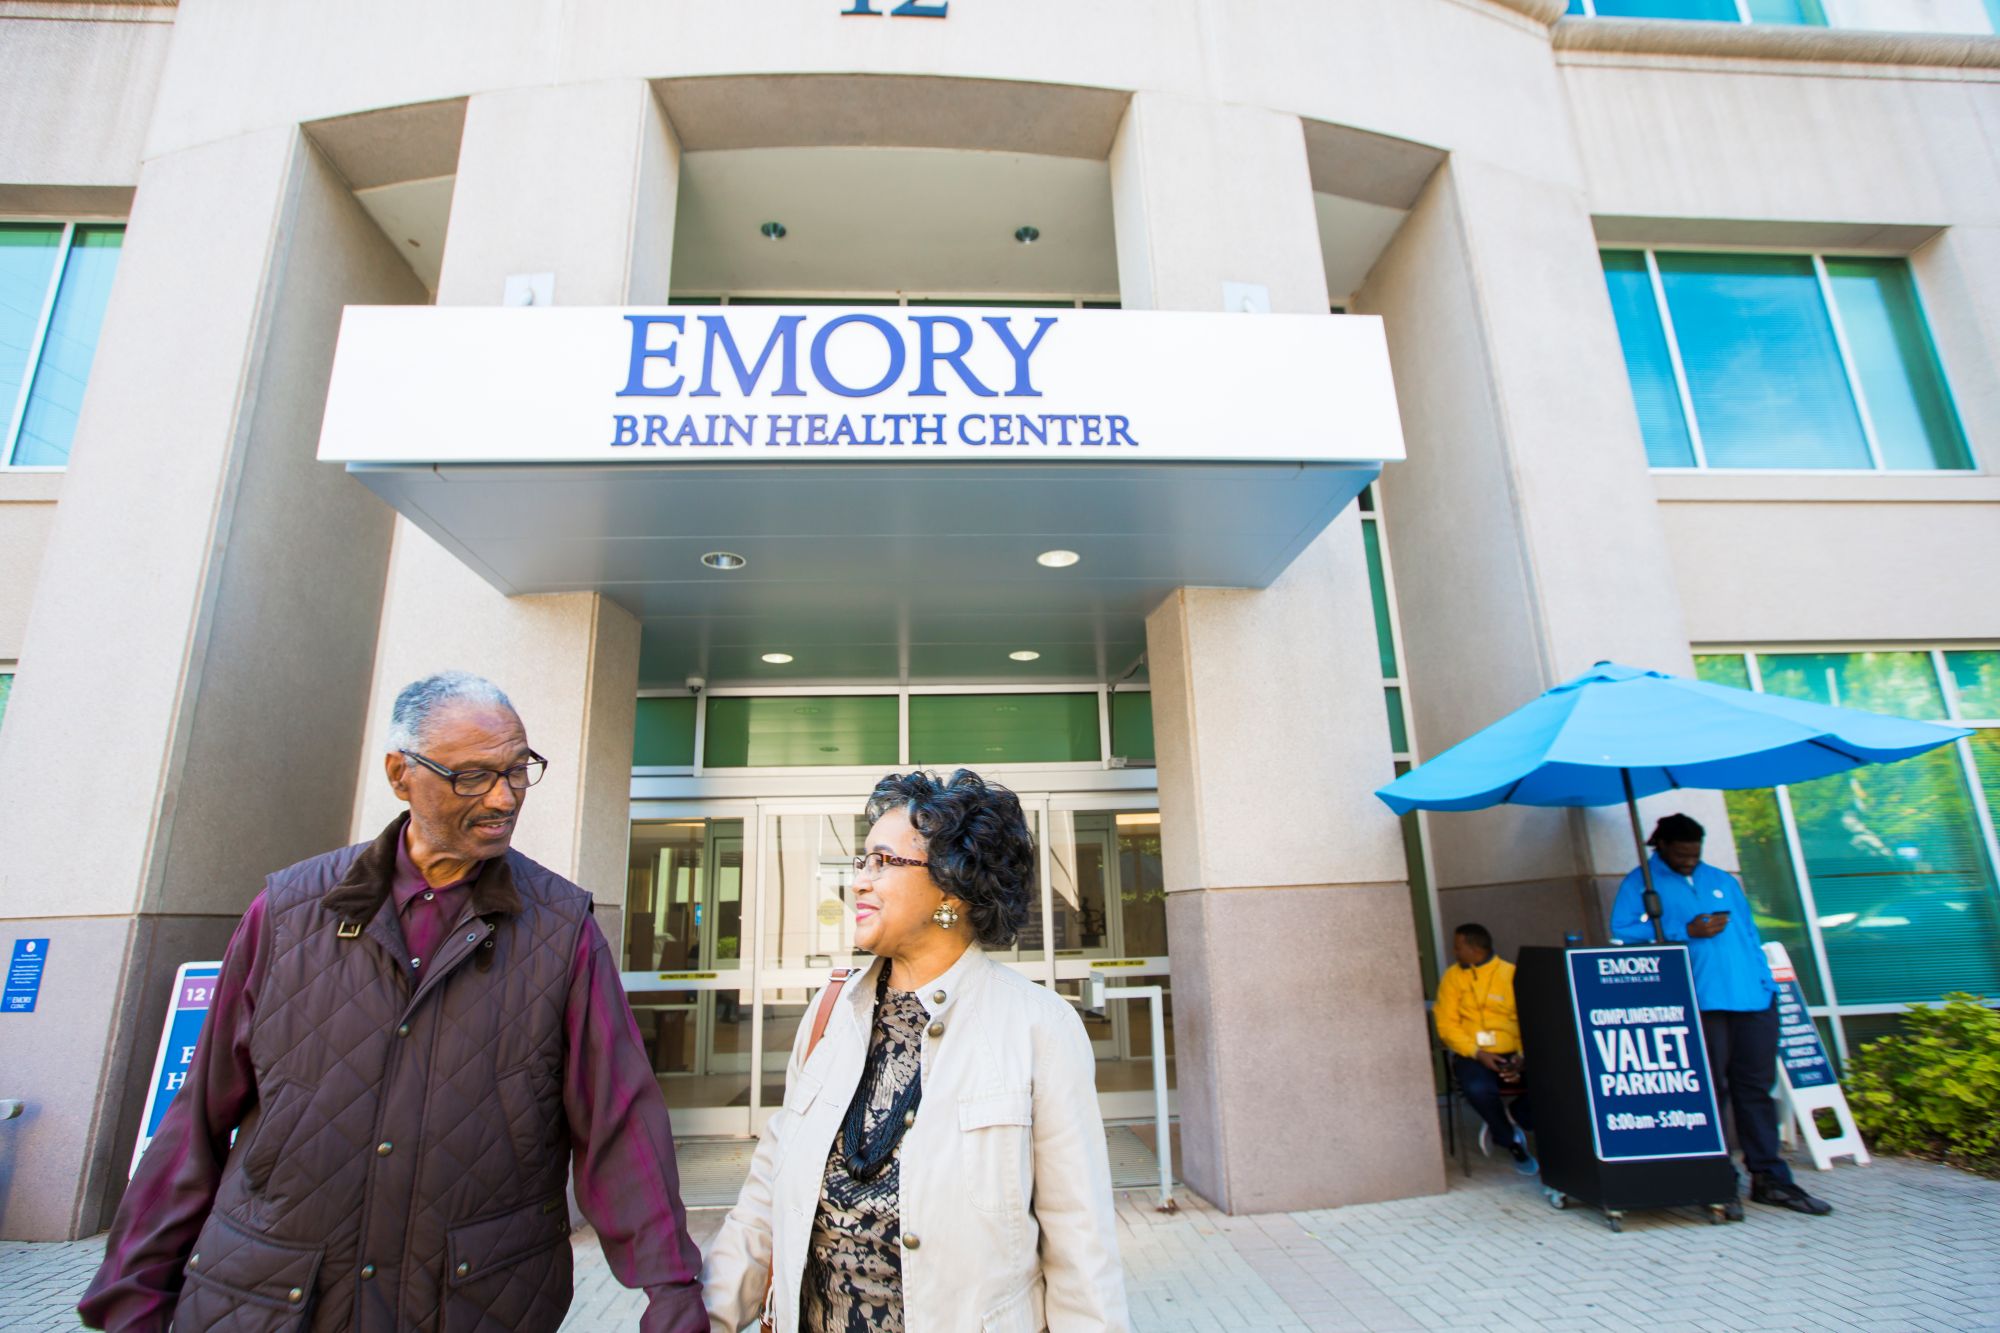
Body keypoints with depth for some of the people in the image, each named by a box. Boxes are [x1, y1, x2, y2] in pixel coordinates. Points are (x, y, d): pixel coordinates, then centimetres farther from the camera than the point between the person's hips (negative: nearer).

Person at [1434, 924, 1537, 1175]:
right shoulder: (1453, 976, 5)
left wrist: (1522, 1056, -18)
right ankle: (1512, 1141, -1)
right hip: (1472, 1055, -1)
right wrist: (1477, 1053, -15)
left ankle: (1513, 1120, 5)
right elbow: (1447, 1025, 0)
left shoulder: (1512, 974, 4)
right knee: (1478, 1089, -32)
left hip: (1512, 1054, 1)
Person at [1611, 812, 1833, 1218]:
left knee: (1757, 1087, 8)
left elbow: (1750, 933, 22)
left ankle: (1769, 1177, 18)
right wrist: (1686, 932, -11)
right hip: (1697, 1002, -5)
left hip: (1752, 998, 5)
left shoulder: (1723, 880, 22)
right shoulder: (1641, 883, 4)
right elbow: (1623, 933, -7)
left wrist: (1765, 980, 9)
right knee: (1710, 1090, -2)